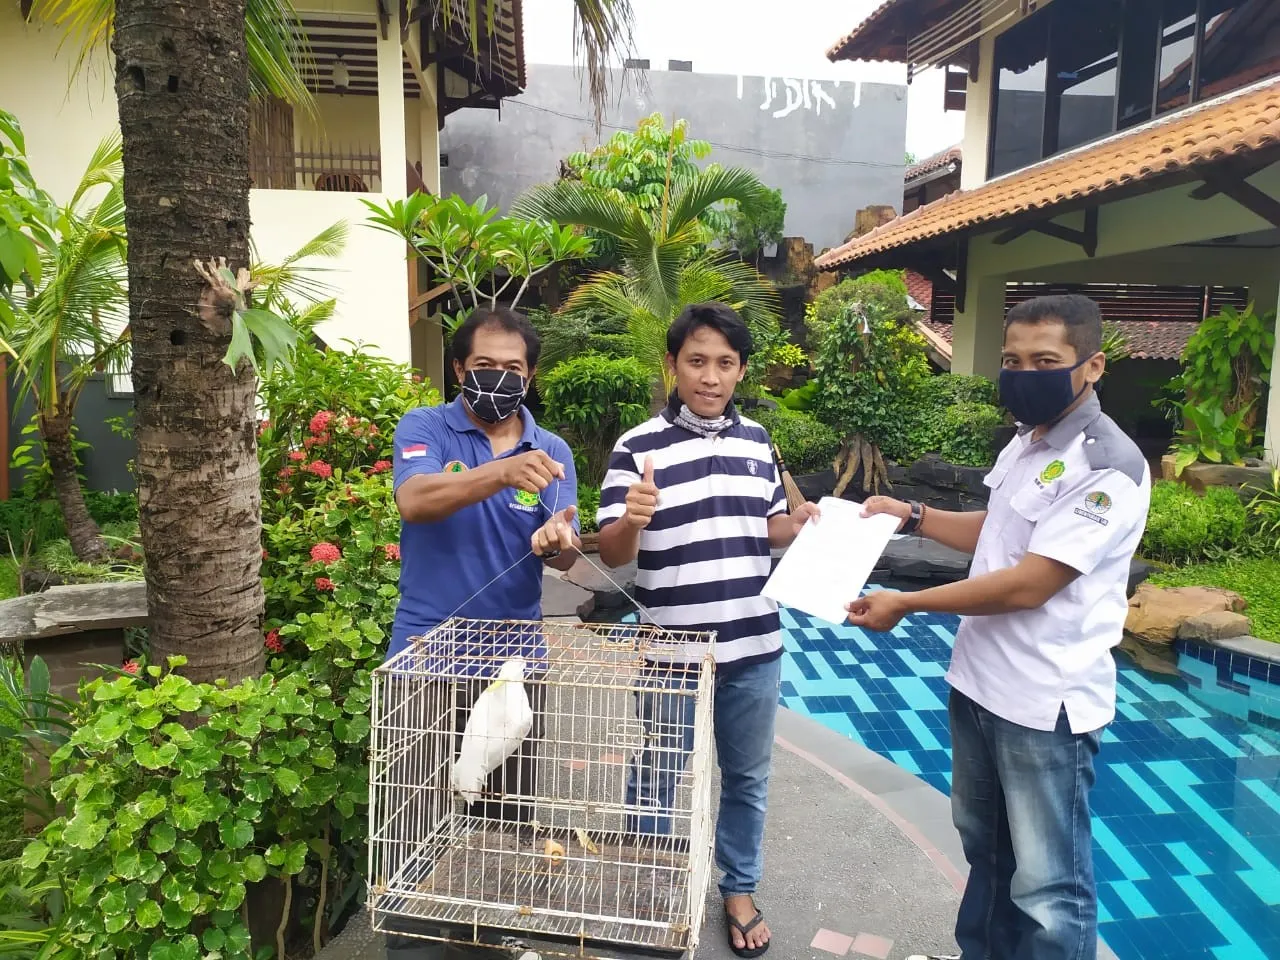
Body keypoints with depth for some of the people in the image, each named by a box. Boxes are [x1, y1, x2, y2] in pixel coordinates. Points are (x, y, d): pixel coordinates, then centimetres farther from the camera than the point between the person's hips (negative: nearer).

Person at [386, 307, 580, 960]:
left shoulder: (552, 451, 4)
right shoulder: (423, 428, -4)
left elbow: (565, 555, -5)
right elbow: (415, 500, -24)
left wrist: (558, 541, -29)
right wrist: (503, 472, -40)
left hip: (516, 656, 3)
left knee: (508, 813, 16)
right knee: (419, 815, 6)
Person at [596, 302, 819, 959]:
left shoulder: (757, 441, 5)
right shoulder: (638, 447, -10)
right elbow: (612, 555, -13)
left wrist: (802, 524, -5)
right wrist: (632, 522, -34)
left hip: (754, 646, 4)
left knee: (746, 779, 19)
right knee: (658, 783, 12)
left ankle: (740, 890, 41)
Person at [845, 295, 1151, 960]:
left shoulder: (1108, 467, -20)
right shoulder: (1025, 442, 8)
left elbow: (1029, 584, -24)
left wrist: (906, 605, -18)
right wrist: (912, 516, 9)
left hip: (1046, 704, -9)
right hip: (978, 682, 9)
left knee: (1047, 888, 5)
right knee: (983, 848, 25)